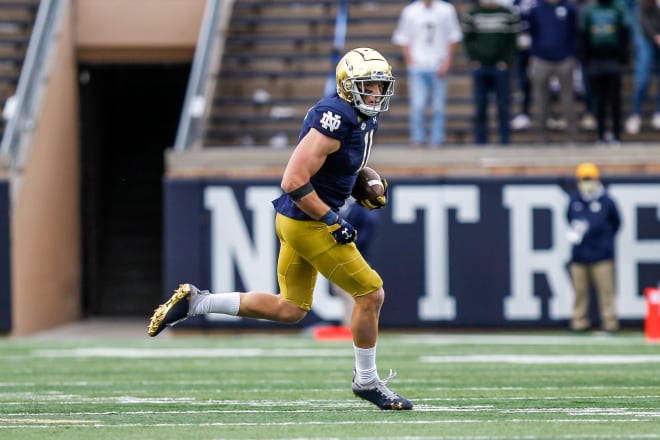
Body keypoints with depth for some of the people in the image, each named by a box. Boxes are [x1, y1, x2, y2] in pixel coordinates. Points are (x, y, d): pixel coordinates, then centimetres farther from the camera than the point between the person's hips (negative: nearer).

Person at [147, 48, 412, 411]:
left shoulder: (365, 118, 7)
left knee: (290, 309, 16)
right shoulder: (335, 120, -23)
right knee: (371, 294, -2)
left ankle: (193, 302, 17)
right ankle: (367, 381, 14)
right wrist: (333, 222, -21)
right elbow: (294, 181, -26)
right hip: (308, 222, -10)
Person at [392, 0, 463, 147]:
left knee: (438, 107, 2)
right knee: (417, 106, -9)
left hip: (439, 68, 0)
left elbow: (454, 37, 6)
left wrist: (447, 62, -2)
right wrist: (410, 61, -2)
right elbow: (401, 38, 8)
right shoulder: (410, 12, 4)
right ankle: (418, 141, -2)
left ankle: (437, 142, 8)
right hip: (417, 67, 0)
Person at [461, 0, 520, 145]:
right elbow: (468, 39, 8)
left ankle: (504, 140, 8)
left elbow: (512, 40, 3)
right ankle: (480, 140, 9)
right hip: (480, 66, 1)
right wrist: (474, 58, -3)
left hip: (501, 66, -1)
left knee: (503, 105, 2)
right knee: (480, 104, 3)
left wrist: (506, 61, -7)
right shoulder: (472, 14, 5)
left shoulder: (507, 14, 2)